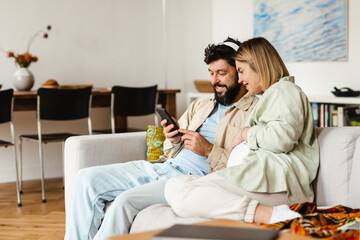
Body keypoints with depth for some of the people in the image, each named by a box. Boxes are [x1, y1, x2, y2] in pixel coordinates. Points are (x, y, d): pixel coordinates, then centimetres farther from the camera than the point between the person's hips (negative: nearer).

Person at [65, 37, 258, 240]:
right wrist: (174, 141, 2)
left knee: (125, 201, -30)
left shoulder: (254, 112, 0)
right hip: (163, 168, 8)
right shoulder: (201, 104, 24)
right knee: (87, 178, -5)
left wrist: (209, 151, -17)